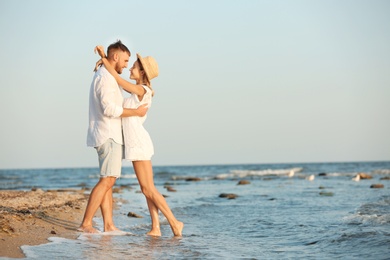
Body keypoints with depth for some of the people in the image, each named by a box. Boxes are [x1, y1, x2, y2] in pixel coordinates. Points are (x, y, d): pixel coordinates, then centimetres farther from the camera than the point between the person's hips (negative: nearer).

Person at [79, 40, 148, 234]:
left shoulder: (105, 77, 20)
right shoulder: (105, 78, -14)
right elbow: (109, 109, -24)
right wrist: (136, 112, -16)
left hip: (110, 136, 11)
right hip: (108, 136, -11)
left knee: (108, 181, 7)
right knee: (106, 180, -13)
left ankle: (109, 225, 7)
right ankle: (86, 223, -15)